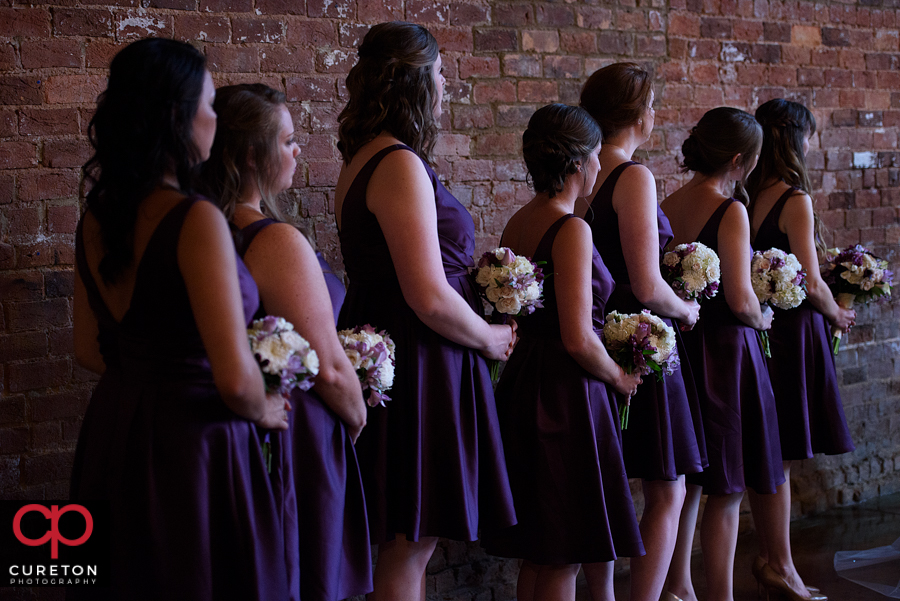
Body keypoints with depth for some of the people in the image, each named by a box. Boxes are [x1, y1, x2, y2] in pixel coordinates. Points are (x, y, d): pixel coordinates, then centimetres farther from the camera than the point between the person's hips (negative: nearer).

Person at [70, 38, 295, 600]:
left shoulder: (97, 216, 3)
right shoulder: (197, 220, -21)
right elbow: (236, 379, -24)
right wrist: (263, 412, -4)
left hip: (115, 429, 8)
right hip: (191, 446, -8)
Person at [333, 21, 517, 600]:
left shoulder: (361, 161, 13)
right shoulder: (402, 166, -17)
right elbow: (430, 298, -23)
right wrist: (491, 338, -5)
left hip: (389, 349, 10)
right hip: (422, 364, -10)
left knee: (407, 546, 16)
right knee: (408, 551, -1)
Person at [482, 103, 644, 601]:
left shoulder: (516, 223, 8)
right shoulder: (571, 229, -16)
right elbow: (579, 339, -22)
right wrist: (620, 378, -4)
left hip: (523, 381, 9)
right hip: (566, 392, -9)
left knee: (537, 551, 16)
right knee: (563, 558, 0)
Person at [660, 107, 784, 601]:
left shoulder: (666, 206, 4)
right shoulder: (729, 210, -15)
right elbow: (740, 299, -19)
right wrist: (763, 319, 0)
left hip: (679, 347, 7)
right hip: (724, 350, -7)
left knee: (685, 482, 18)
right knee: (725, 491, 3)